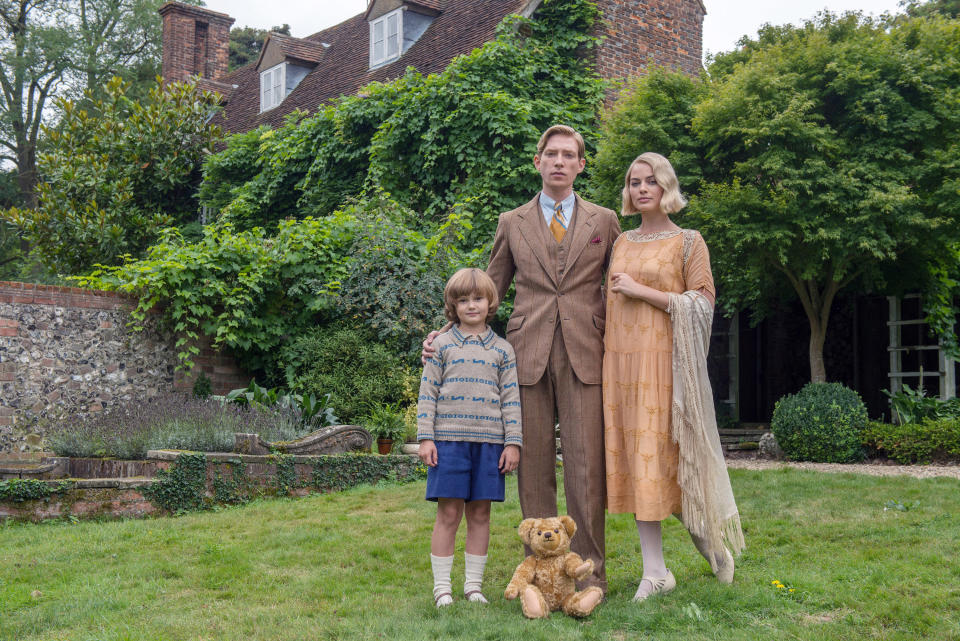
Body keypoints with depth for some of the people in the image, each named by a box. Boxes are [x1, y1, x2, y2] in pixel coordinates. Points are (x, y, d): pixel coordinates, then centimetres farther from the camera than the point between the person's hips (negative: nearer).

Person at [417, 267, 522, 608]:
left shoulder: (502, 350, 10)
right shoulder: (442, 345, 6)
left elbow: (510, 398, 9)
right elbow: (428, 394, 3)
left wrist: (513, 442, 2)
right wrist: (425, 438, -3)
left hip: (489, 442, 2)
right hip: (449, 439, -2)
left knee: (480, 513, 7)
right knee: (449, 513, -1)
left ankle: (473, 584, 18)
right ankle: (442, 586, 10)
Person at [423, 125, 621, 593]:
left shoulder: (603, 221, 13)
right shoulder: (512, 223, 14)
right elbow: (489, 288, 16)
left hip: (582, 353, -1)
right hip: (528, 353, 1)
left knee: (585, 465, -4)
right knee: (534, 466, 2)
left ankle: (590, 573, 6)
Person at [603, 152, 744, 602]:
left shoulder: (688, 242, 1)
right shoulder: (622, 242, 16)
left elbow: (703, 303, -7)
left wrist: (642, 291, -11)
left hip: (663, 361, -5)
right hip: (620, 360, 5)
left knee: (665, 454, -5)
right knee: (632, 458, 2)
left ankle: (708, 536, 23)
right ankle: (655, 570, 10)